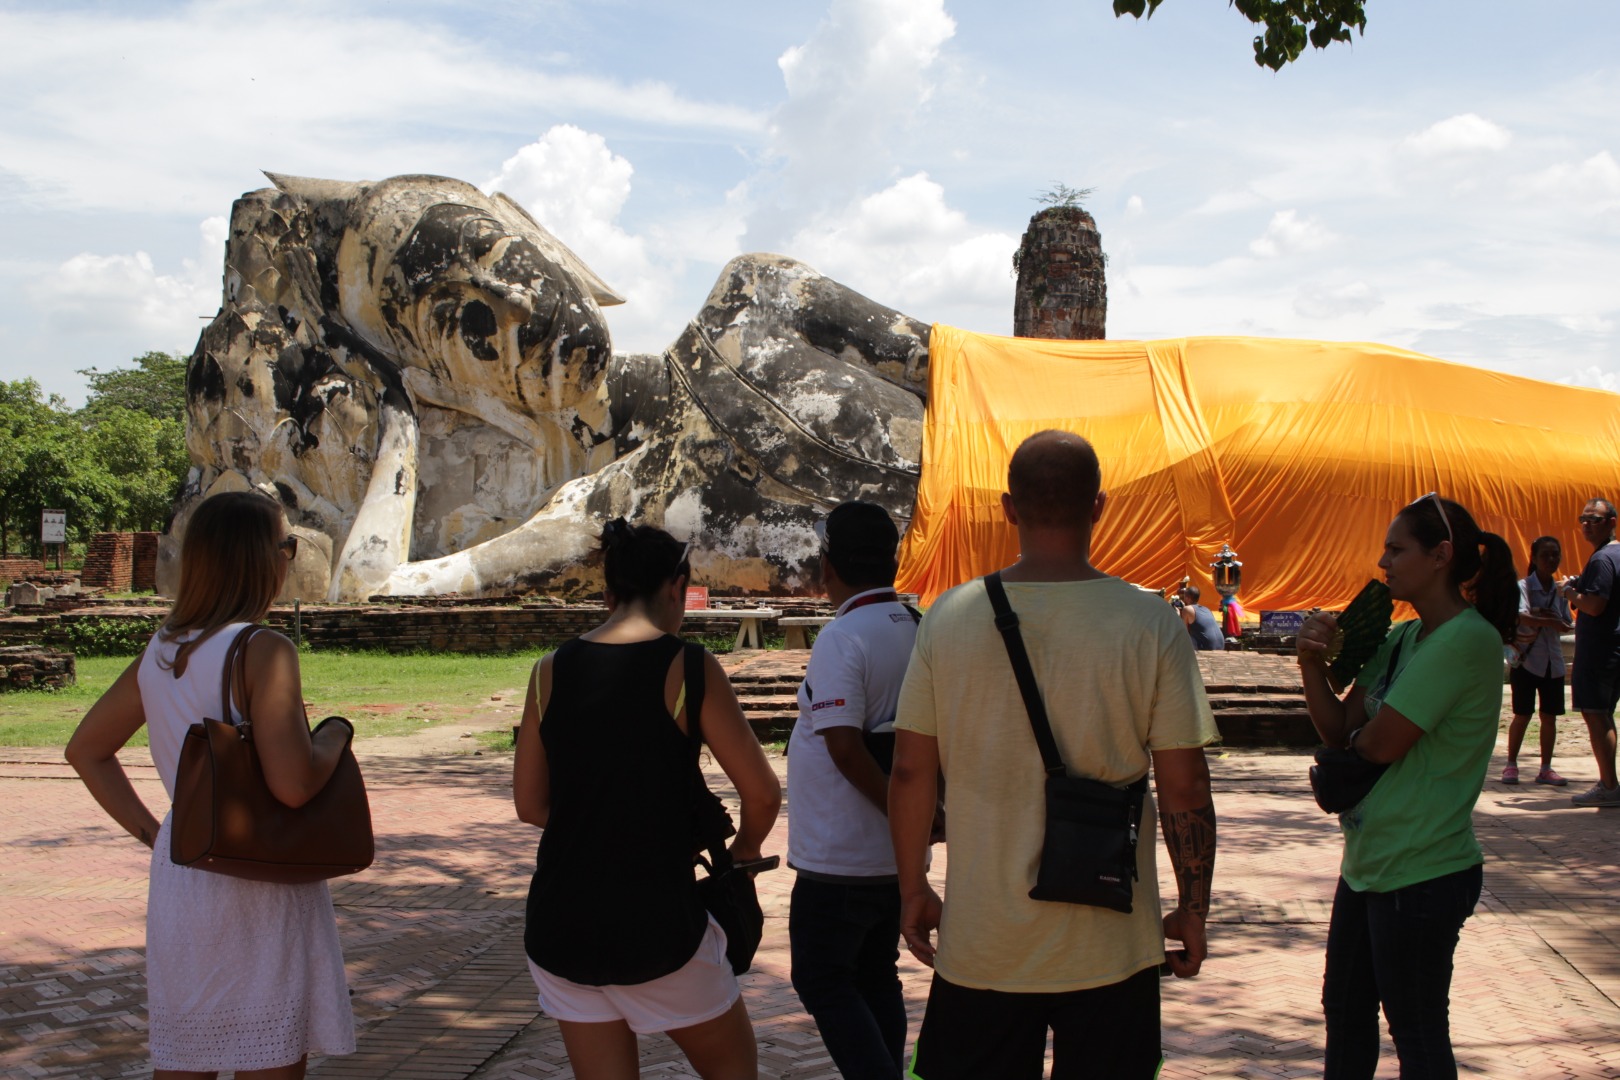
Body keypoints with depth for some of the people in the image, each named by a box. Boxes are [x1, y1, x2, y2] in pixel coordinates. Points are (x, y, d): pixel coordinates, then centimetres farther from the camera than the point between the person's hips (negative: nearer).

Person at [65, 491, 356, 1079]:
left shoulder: (160, 651, 6)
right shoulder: (263, 651, -16)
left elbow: (86, 750, 16)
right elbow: (292, 783, -25)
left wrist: (151, 832, 13)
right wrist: (336, 736, -6)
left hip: (179, 882, 7)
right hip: (258, 892, -7)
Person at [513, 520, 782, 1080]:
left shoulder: (550, 671, 2)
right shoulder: (687, 667, -9)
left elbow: (530, 805, 9)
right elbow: (762, 793, -8)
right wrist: (743, 848, 12)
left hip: (559, 924, 4)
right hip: (655, 922, -4)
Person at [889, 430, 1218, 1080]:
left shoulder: (949, 617, -5)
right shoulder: (1150, 624, -9)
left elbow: (911, 772, -1)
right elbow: (1184, 788, -7)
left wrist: (912, 889, 12)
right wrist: (1193, 911, 6)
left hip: (980, 942, 1)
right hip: (1108, 946, -1)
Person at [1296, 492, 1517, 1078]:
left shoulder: (1467, 639, -19)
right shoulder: (1403, 637, 8)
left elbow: (1380, 742, -23)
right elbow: (1339, 730, 5)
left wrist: (1354, 735, 0)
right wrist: (1313, 662, -11)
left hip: (1422, 873, -9)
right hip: (1369, 860, 9)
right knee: (1344, 1013, 21)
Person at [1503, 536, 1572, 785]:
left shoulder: (1560, 591, 7)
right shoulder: (1524, 586, -8)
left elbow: (1569, 624, 4)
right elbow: (1523, 617, -23)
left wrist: (1541, 620, -15)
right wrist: (1552, 622, -23)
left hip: (1553, 661, 5)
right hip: (1526, 660, -5)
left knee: (1550, 716, 7)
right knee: (1523, 715, 1)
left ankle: (1546, 769, 14)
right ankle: (1511, 765, 12)